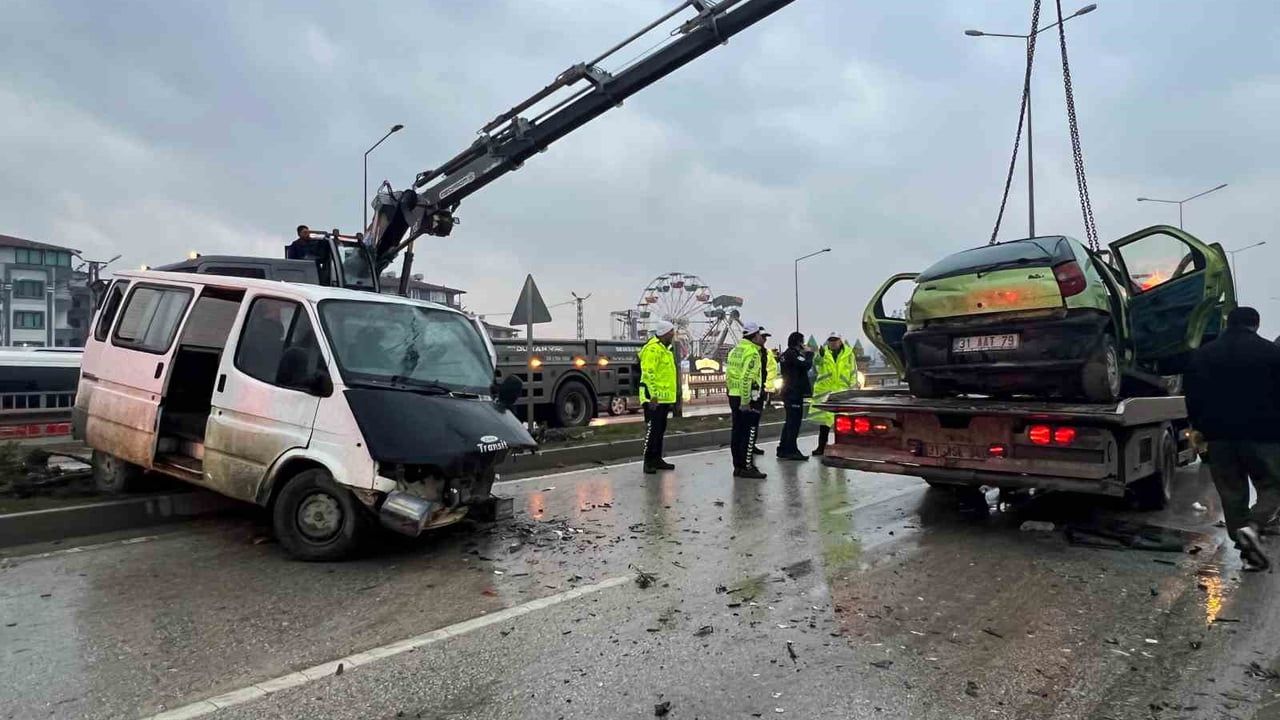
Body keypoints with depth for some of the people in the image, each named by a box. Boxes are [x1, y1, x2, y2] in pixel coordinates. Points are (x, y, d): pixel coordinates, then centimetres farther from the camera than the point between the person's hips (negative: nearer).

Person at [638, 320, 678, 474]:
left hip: (664, 398, 10)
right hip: (654, 398, -10)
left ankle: (657, 459, 22)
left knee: (660, 430, 14)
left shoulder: (665, 349, 18)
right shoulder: (652, 349, -14)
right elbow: (648, 374, -21)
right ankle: (648, 462, -3)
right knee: (652, 430, -8)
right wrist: (653, 395, -25)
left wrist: (670, 398, 23)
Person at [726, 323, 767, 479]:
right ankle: (747, 467, 0)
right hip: (749, 399, -9)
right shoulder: (752, 353, -14)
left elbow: (728, 375, 17)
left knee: (737, 432, 12)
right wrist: (745, 402, -22)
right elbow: (746, 377, -22)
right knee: (749, 433, -3)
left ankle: (738, 466, 19)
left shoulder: (735, 350, 14)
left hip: (734, 396, 9)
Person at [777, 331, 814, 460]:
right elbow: (807, 365, -23)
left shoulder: (786, 354, 17)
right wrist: (809, 354, -6)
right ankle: (791, 450, -6)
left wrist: (804, 354, 8)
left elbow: (801, 366, 20)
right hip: (795, 392, -10)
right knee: (794, 422, -8)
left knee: (790, 421, 14)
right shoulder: (792, 354, -14)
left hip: (788, 392, 10)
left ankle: (783, 450, 17)